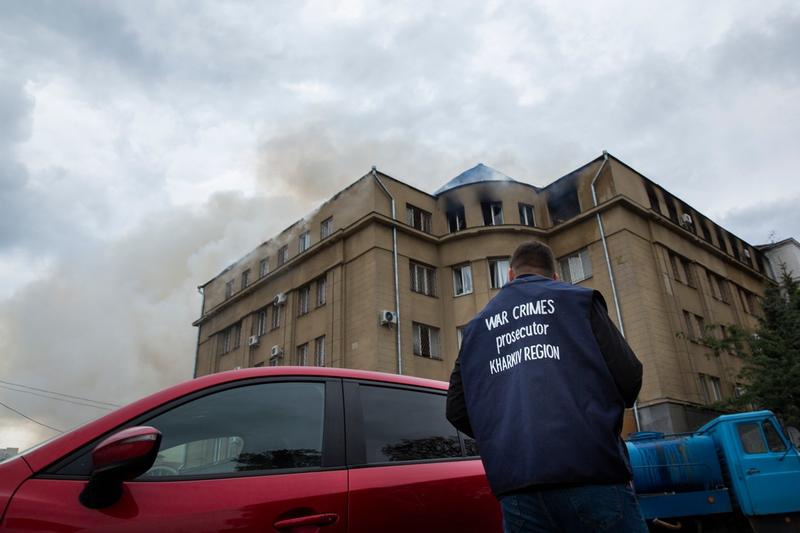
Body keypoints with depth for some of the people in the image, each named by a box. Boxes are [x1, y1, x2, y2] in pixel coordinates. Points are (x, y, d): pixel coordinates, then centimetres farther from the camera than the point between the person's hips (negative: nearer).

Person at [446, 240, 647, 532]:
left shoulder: (476, 328, 17)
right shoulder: (577, 299, 7)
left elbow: (457, 411, 14)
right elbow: (627, 377, 0)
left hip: (516, 487, 4)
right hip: (591, 475, -3)